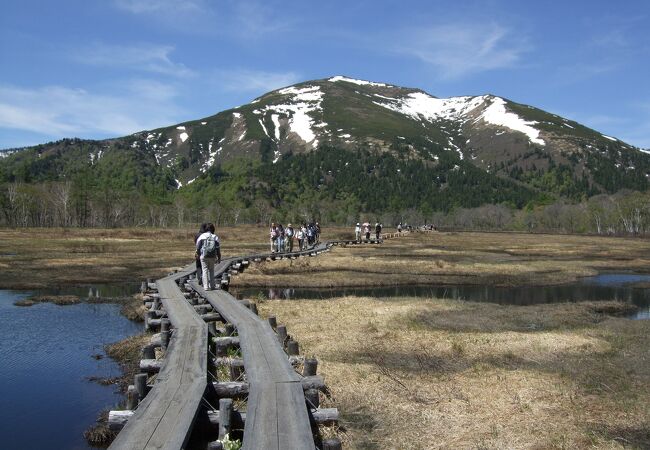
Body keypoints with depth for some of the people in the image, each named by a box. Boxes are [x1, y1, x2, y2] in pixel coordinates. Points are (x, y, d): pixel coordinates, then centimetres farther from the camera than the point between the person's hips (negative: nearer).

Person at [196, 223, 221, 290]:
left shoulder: (202, 236, -4)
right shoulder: (215, 237, -2)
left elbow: (198, 247, 0)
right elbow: (218, 249, -1)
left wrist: (199, 253, 18)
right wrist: (219, 258, 7)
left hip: (204, 256, -1)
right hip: (212, 257, 1)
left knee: (205, 271, 4)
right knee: (211, 271, 15)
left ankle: (206, 286, -1)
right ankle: (212, 286, 15)